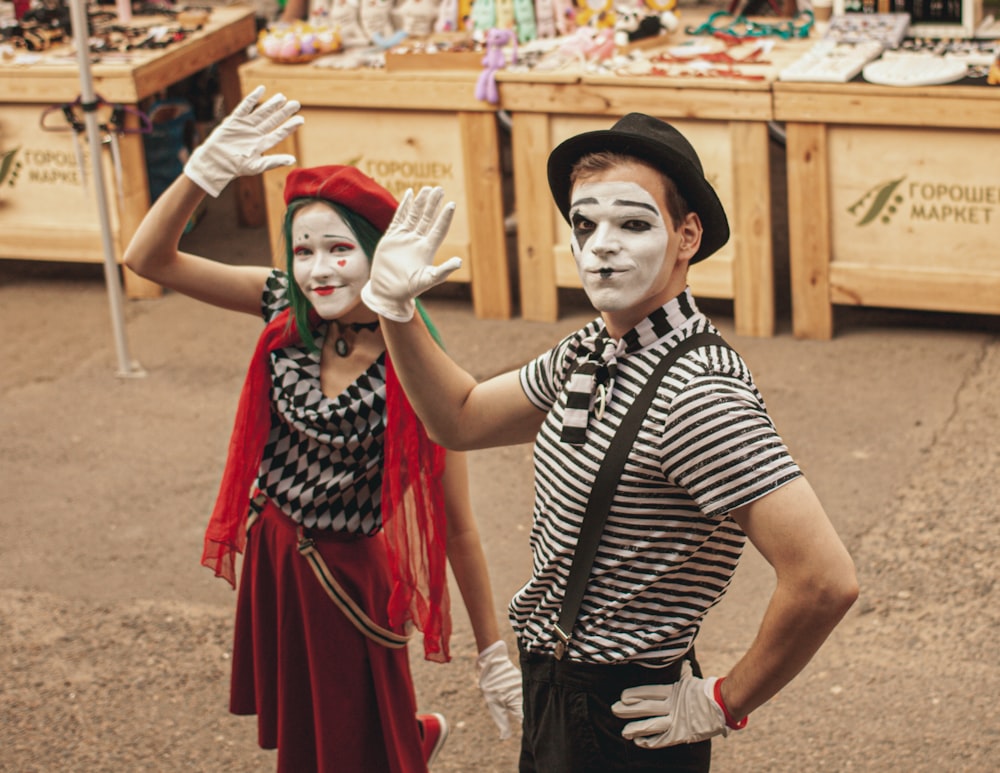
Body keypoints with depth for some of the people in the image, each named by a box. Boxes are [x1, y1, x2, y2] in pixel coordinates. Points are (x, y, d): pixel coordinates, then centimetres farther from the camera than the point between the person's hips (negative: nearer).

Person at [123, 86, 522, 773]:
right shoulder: (289, 311, -12)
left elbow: (456, 527, -20)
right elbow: (150, 259, -14)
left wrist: (494, 654, -15)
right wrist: (209, 168, -29)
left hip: (346, 575, -6)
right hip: (272, 554, 6)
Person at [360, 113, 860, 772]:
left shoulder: (699, 394, -27)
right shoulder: (588, 355, 0)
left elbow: (825, 581, -33)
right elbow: (462, 419, 16)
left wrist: (723, 704, -20)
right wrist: (395, 307, 2)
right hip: (550, 693, 8)